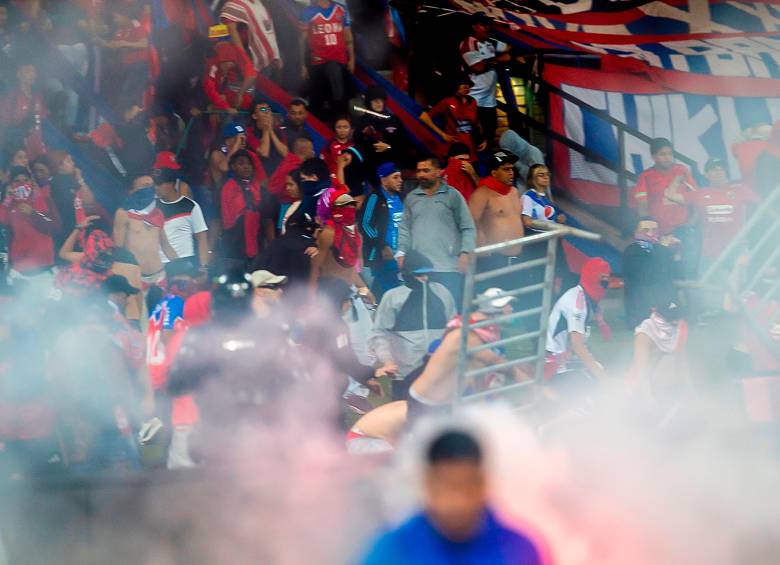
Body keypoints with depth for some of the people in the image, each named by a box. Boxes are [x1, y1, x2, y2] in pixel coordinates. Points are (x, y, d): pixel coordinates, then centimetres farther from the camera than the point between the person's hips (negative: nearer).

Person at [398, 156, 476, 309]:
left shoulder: (452, 196, 5)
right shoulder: (411, 198, 15)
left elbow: (468, 228, 3)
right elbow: (405, 229, 16)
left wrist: (465, 253, -9)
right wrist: (401, 253, 3)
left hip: (448, 267, -3)